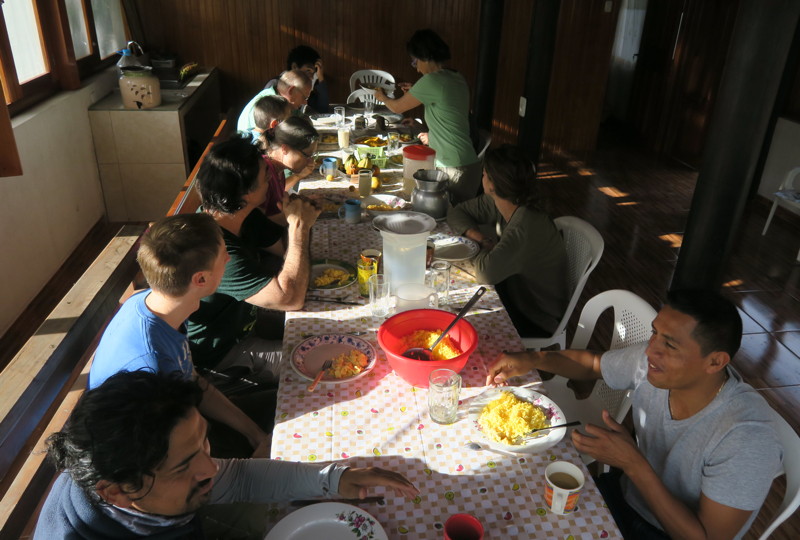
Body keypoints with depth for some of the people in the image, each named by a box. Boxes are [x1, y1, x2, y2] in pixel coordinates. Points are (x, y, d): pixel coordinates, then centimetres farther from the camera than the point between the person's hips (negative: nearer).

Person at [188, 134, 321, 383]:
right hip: (221, 355, -9)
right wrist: (298, 225, -29)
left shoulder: (247, 217, -7)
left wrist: (301, 222, -20)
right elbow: (291, 298, -36)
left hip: (247, 322, 9)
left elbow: (287, 251, 3)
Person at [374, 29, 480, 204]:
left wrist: (382, 96, 21)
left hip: (454, 170, -9)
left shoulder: (432, 81, -14)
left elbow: (397, 107, 0)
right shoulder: (458, 78, 11)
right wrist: (415, 92, 28)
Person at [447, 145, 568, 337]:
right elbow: (456, 213, 6)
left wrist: (487, 247, -16)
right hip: (513, 291, 7)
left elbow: (485, 273, -38)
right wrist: (480, 237, -12)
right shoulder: (493, 203, -8)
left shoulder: (527, 227, -33)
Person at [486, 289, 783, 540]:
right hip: (628, 496, 5)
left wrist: (633, 463, -33)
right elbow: (591, 364, 2)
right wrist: (532, 359, -14)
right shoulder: (651, 361, -17)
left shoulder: (746, 440, -32)